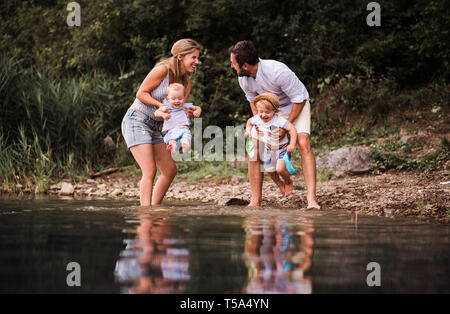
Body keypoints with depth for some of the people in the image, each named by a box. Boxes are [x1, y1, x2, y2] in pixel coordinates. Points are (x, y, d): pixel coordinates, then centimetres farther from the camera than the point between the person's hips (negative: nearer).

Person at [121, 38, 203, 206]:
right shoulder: (162, 70, -15)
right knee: (150, 171, -18)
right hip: (136, 121, -9)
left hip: (154, 127, 9)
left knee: (170, 170, 6)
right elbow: (141, 93, -14)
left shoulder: (186, 82, 7)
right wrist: (163, 106, -22)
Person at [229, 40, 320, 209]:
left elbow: (299, 99, -25)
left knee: (303, 144, -26)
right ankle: (255, 201, -3)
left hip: (296, 105, -5)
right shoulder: (243, 79, -16)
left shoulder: (277, 71, -35)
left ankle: (312, 199, -31)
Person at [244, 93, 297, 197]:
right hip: (268, 150, 6)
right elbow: (249, 121, 16)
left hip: (282, 149, -6)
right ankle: (280, 184, 39)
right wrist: (248, 130, 0)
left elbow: (292, 129, -32)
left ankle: (288, 182, 12)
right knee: (270, 171, 8)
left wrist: (292, 144, -35)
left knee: (280, 169, -21)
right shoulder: (257, 119, -9)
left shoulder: (279, 120, -28)